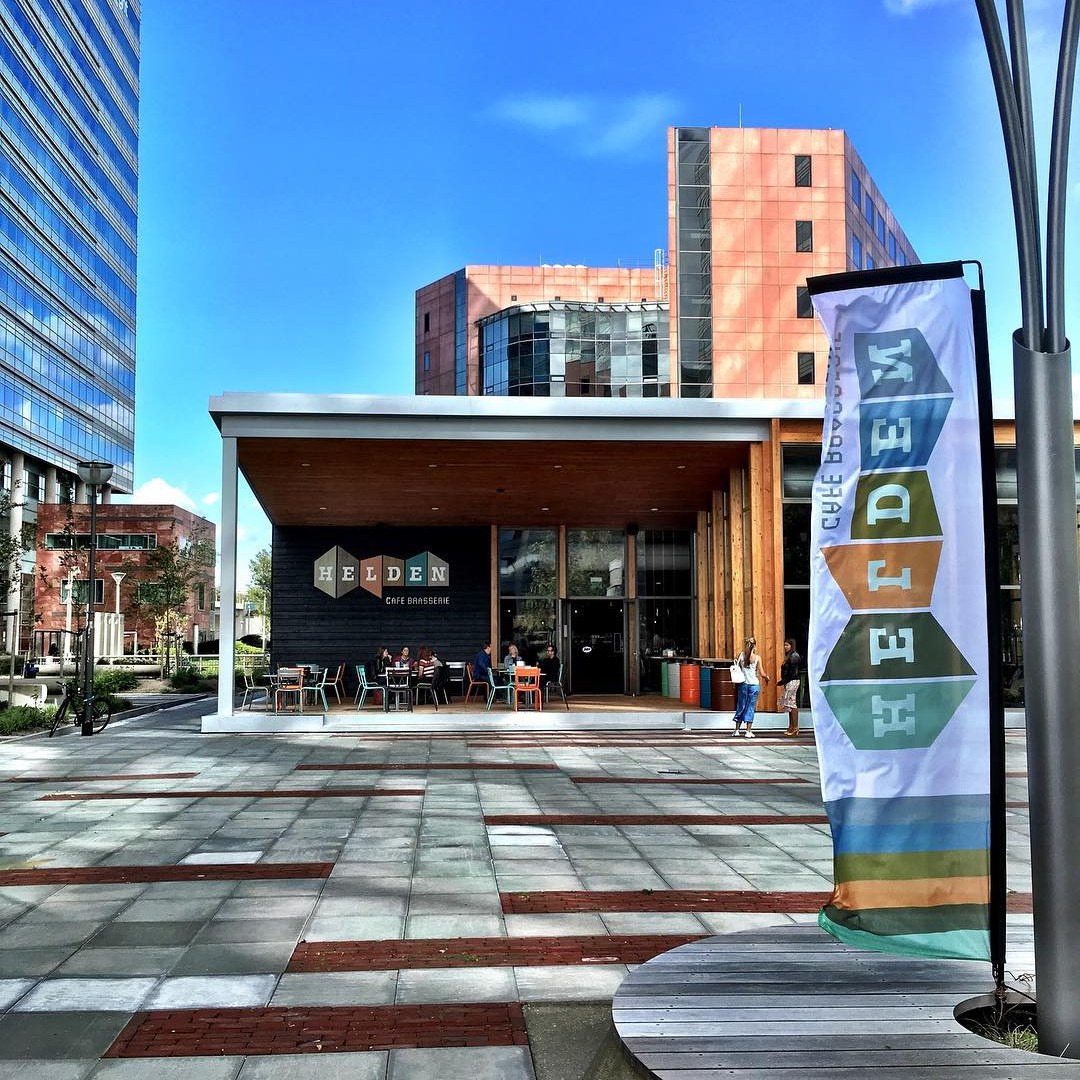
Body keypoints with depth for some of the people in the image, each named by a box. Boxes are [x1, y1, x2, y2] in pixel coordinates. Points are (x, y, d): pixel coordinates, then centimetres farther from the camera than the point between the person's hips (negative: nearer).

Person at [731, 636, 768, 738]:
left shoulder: (741, 655, -3)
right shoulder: (757, 658, -7)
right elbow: (761, 673, -6)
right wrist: (766, 677, 13)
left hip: (743, 684, 2)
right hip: (754, 685, -2)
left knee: (741, 706, 13)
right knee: (751, 707, 4)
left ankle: (737, 730, 18)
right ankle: (748, 731, 2)